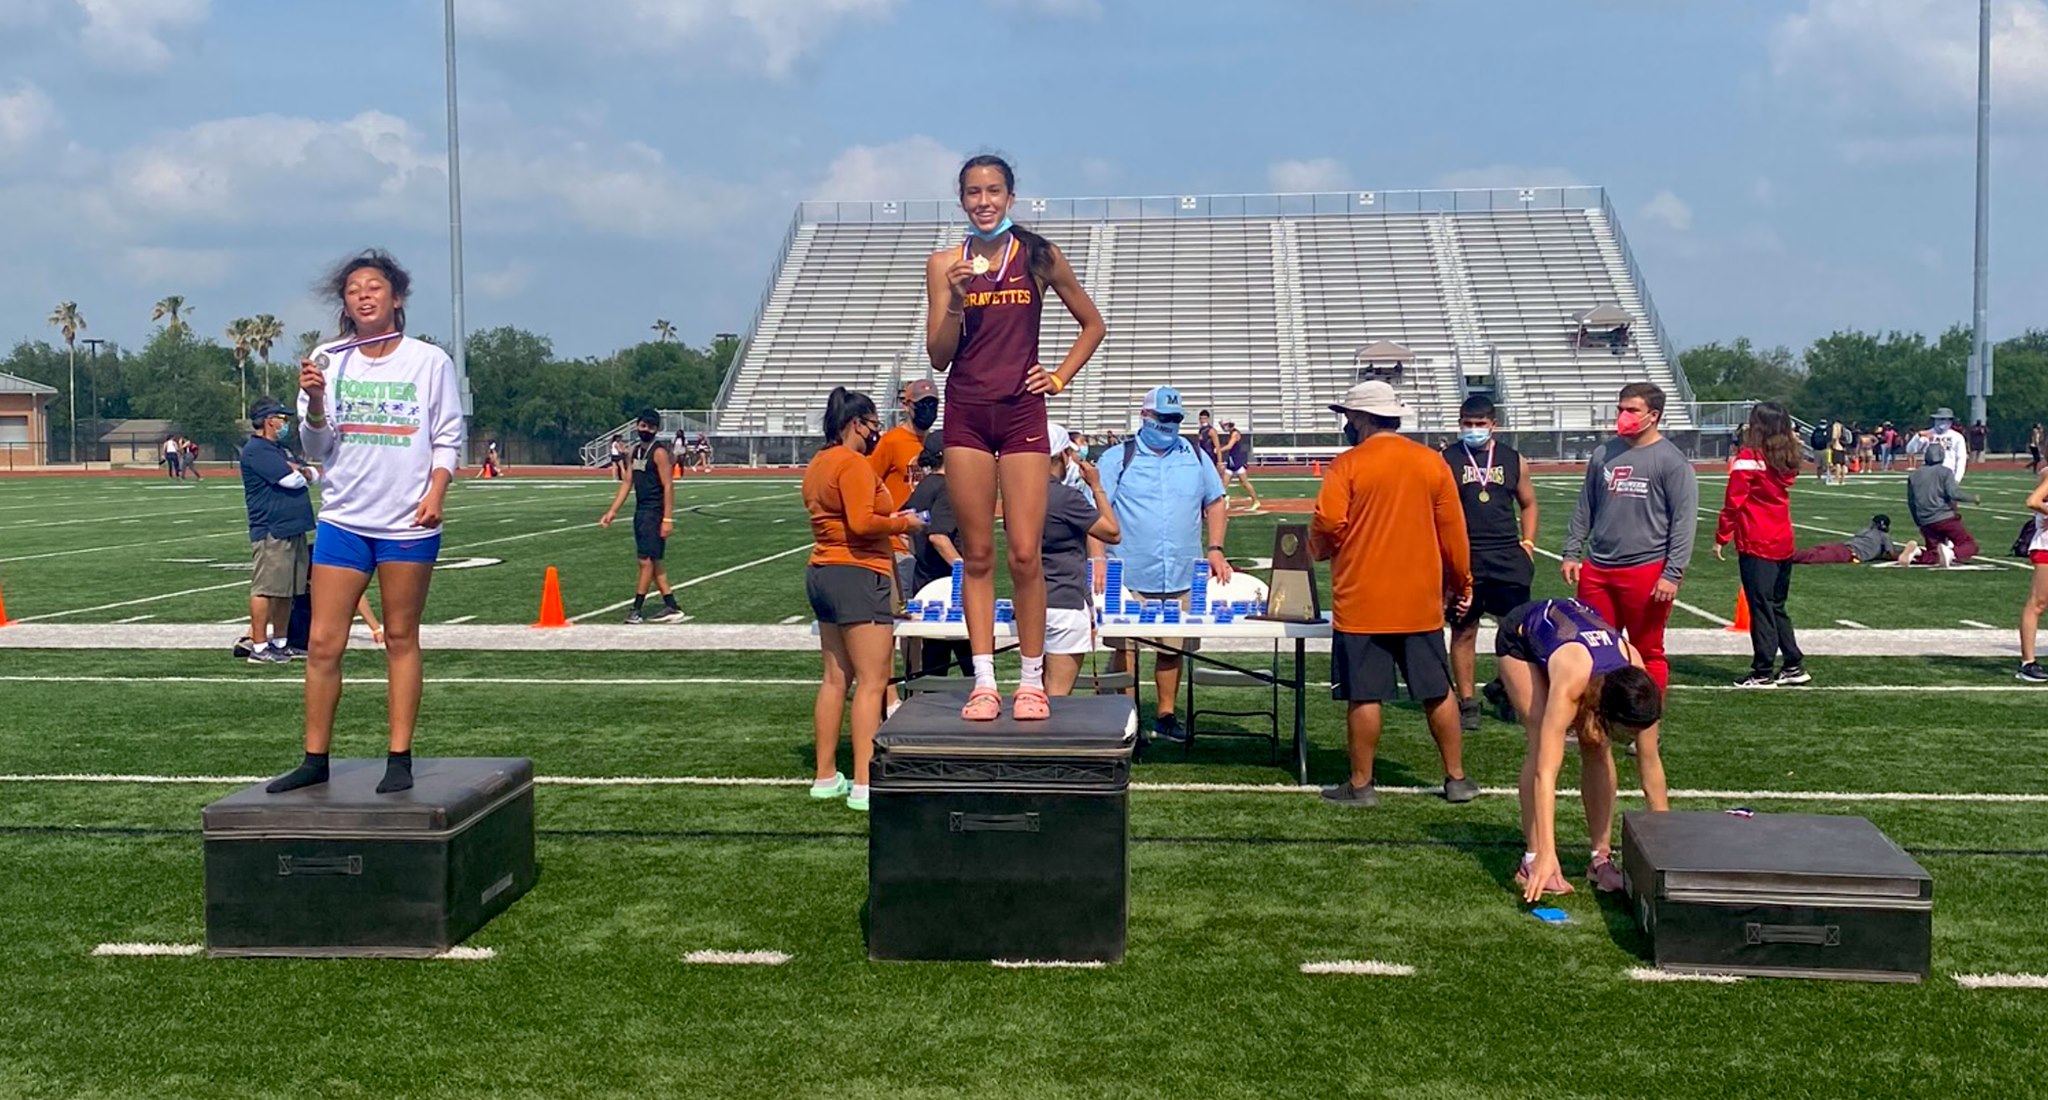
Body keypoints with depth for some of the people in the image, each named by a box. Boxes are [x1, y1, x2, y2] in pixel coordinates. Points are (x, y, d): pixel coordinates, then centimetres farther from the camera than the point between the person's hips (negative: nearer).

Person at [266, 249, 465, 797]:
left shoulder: (430, 361, 1)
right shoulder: (328, 361, 6)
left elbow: (447, 437, 3)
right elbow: (316, 447, 7)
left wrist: (435, 493, -11)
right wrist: (314, 401, -12)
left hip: (408, 524, -2)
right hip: (342, 519, 2)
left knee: (401, 638, 4)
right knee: (322, 644, 0)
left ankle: (400, 759, 10)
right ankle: (315, 760, 8)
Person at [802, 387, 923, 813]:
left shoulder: (818, 464, 16)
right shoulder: (853, 463, -14)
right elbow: (861, 522, -23)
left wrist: (887, 521, 16)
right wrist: (901, 523, -8)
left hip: (822, 571, 10)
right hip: (857, 574, -10)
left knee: (835, 678, 14)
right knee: (872, 682, -9)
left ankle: (826, 777, 18)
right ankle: (864, 785, -13)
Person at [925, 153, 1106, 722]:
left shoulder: (1039, 257, 3)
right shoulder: (945, 263, 5)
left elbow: (1092, 324, 16)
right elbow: (938, 356, 1)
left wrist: (1060, 376, 5)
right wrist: (955, 301, -14)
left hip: (1022, 412, -1)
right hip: (966, 413, 1)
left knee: (1024, 554, -6)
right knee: (977, 555, 3)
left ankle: (1033, 681, 4)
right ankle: (984, 681, 7)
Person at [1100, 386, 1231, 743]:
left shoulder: (1195, 458, 12)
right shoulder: (1118, 459, 0)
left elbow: (1216, 503, 18)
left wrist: (1214, 549, 6)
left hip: (1182, 578, 4)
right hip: (1129, 578, -3)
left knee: (1173, 647, 10)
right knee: (1125, 647, -3)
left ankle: (1166, 715, 23)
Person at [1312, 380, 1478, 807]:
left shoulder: (1348, 465, -8)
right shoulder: (1432, 462, 3)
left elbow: (1327, 527, -14)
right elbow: (1453, 532, 5)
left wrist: (1320, 550, 8)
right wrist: (1461, 583, 16)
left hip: (1362, 602, -4)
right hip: (1421, 600, 4)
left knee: (1364, 695, 2)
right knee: (1437, 692, 12)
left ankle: (1360, 784, 8)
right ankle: (1457, 779, 19)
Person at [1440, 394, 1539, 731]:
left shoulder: (1513, 460, 9)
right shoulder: (1446, 459, 1)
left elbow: (1528, 503, 20)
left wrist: (1527, 543, 8)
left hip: (1507, 557, 2)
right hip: (1463, 558, -2)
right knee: (1464, 630, 3)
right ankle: (1468, 703, 11)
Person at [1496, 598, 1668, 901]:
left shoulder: (1637, 682, -32)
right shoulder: (1570, 686, -45)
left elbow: (1651, 765, -18)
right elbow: (1546, 772, -48)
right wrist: (1547, 855, -54)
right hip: (1520, 635, -4)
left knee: (1597, 750, -9)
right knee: (1544, 747, -19)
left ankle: (1602, 857, -1)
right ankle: (1533, 861, -15)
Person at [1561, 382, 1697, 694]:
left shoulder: (1671, 461, -6)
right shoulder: (1604, 455, 10)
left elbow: (1684, 521, -9)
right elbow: (1584, 510, 19)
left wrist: (1673, 574, -14)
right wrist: (1572, 553, 13)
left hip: (1646, 572, -5)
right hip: (1597, 569, 5)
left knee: (1648, 653, 5)